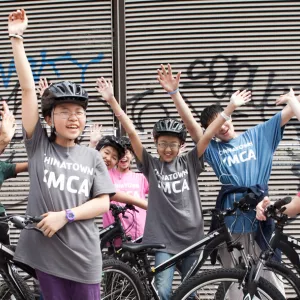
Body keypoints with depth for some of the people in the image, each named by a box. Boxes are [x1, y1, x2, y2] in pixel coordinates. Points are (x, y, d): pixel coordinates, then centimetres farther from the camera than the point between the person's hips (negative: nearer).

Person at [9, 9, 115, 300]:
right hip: (45, 250, 0)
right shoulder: (39, 145, 0)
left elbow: (103, 202, 0)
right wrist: (16, 39, -8)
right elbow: (28, 89, -5)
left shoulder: (92, 157, 3)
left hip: (83, 254, 1)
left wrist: (65, 215, -15)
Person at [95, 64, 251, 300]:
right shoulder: (151, 165, -1)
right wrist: (112, 100, -15)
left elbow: (208, 135, -5)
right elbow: (132, 133, -9)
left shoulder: (189, 163, 3)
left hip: (192, 236, 2)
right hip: (163, 238, -2)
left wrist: (231, 107, -11)